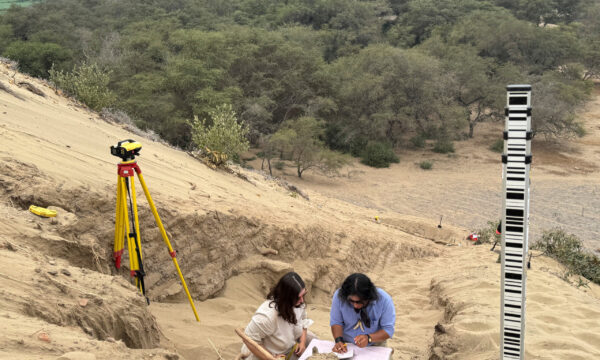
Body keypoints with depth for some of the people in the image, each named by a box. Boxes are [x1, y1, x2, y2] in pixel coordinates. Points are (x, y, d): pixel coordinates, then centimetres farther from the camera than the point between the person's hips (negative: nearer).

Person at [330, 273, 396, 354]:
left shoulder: (384, 300, -21)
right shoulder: (339, 296, -17)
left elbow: (388, 330, -15)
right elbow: (336, 322, -5)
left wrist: (369, 338, -31)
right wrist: (339, 340, -22)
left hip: (374, 346, -1)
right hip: (347, 345, 1)